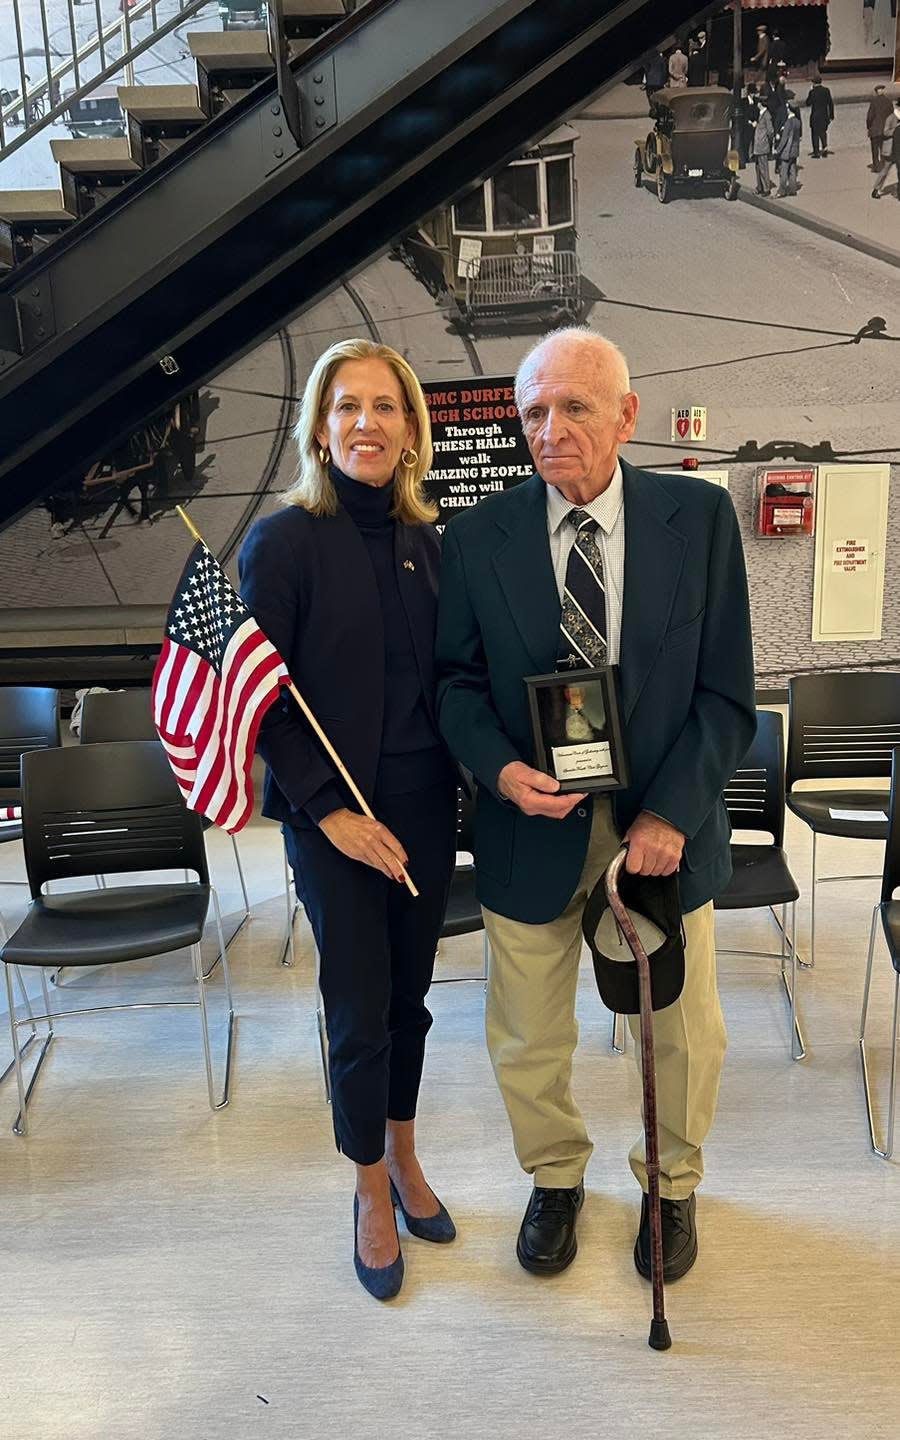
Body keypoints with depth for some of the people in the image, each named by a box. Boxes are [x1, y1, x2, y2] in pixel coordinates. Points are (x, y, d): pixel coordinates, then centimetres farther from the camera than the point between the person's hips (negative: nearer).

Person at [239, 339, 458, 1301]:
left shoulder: (428, 543, 5)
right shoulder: (282, 542, -10)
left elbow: (450, 677, 9)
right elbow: (259, 697, -10)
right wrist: (329, 808, -14)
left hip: (427, 805, 4)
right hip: (335, 816, -4)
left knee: (409, 995, 17)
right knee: (359, 1010, 7)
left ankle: (403, 1156, 40)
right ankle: (371, 1191, 31)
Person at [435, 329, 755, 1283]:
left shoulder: (701, 518, -7)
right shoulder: (477, 536, -6)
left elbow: (726, 693, -7)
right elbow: (457, 679, 1)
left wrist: (670, 814, -16)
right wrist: (501, 768, -19)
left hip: (662, 824, 0)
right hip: (533, 823, 0)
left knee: (682, 1028, 18)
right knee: (527, 1038, 15)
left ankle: (672, 1185, 48)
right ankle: (555, 1179, 47)